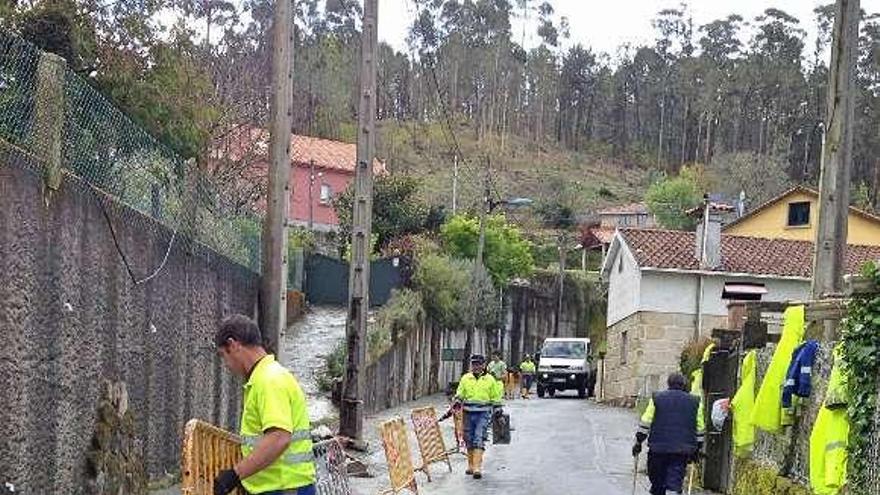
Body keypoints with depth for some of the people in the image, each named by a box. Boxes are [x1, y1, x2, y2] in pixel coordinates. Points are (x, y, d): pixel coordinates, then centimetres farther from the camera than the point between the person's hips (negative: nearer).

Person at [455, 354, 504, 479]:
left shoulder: (490, 379, 3)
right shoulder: (465, 378, 9)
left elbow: (495, 398, 8)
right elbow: (460, 394, 15)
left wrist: (498, 412, 7)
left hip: (483, 413, -3)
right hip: (468, 412, 3)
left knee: (479, 439, -13)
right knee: (469, 439, 8)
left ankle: (477, 468, -18)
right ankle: (471, 465, 21)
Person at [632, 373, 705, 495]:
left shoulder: (657, 398, 4)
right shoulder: (695, 402, 8)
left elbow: (645, 424, 2)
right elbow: (700, 429, 12)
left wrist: (638, 442, 9)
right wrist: (698, 449, 20)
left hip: (658, 448, 0)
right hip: (682, 451, 0)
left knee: (657, 485, 12)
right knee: (675, 483, -5)